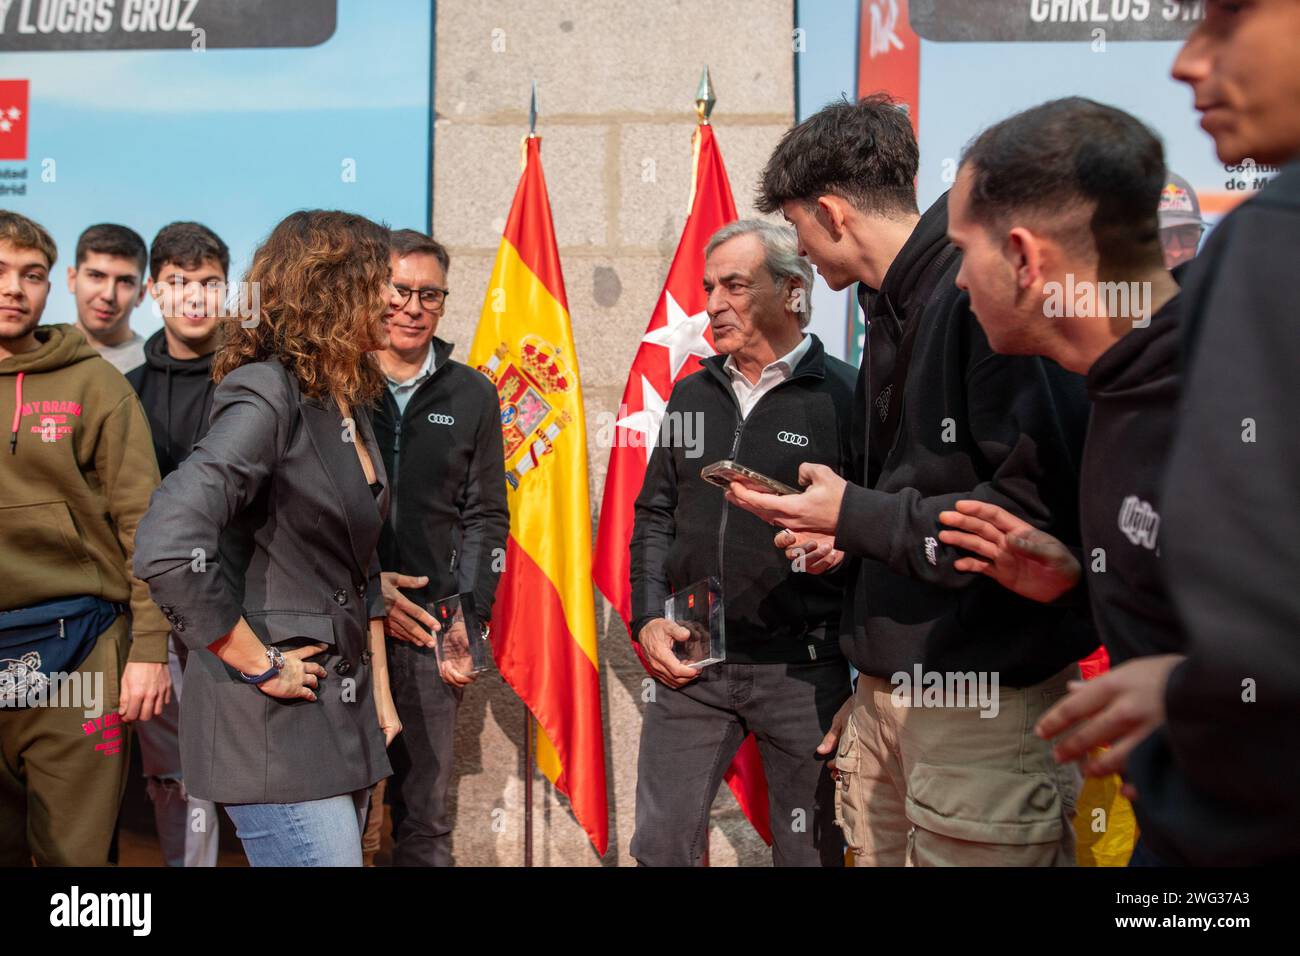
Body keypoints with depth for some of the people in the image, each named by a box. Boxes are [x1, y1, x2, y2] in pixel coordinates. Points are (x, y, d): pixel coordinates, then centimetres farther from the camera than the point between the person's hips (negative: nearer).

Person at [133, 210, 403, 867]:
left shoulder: (349, 405, 11)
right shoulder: (265, 394, -16)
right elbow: (167, 548, -29)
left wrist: (380, 693, 16)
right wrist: (258, 664, -19)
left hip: (344, 712, 8)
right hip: (275, 721, -8)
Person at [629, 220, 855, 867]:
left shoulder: (842, 394, -6)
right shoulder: (691, 395, 12)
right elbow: (655, 515, 15)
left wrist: (846, 543, -21)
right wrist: (648, 620, 4)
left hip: (802, 667, -4)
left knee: (810, 850, 9)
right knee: (660, 842, 10)